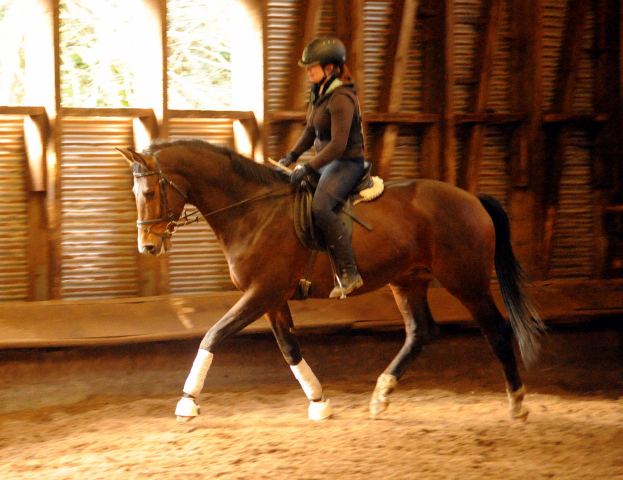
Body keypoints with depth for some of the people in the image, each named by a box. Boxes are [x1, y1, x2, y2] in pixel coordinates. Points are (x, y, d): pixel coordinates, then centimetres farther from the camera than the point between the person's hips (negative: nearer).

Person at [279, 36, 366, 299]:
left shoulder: (341, 99, -21)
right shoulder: (320, 93, 9)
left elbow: (338, 144, -25)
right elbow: (311, 130, 20)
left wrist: (307, 168, -24)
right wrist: (292, 155, 7)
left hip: (347, 163, -11)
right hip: (327, 162, 11)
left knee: (321, 207, -31)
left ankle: (349, 273, -30)